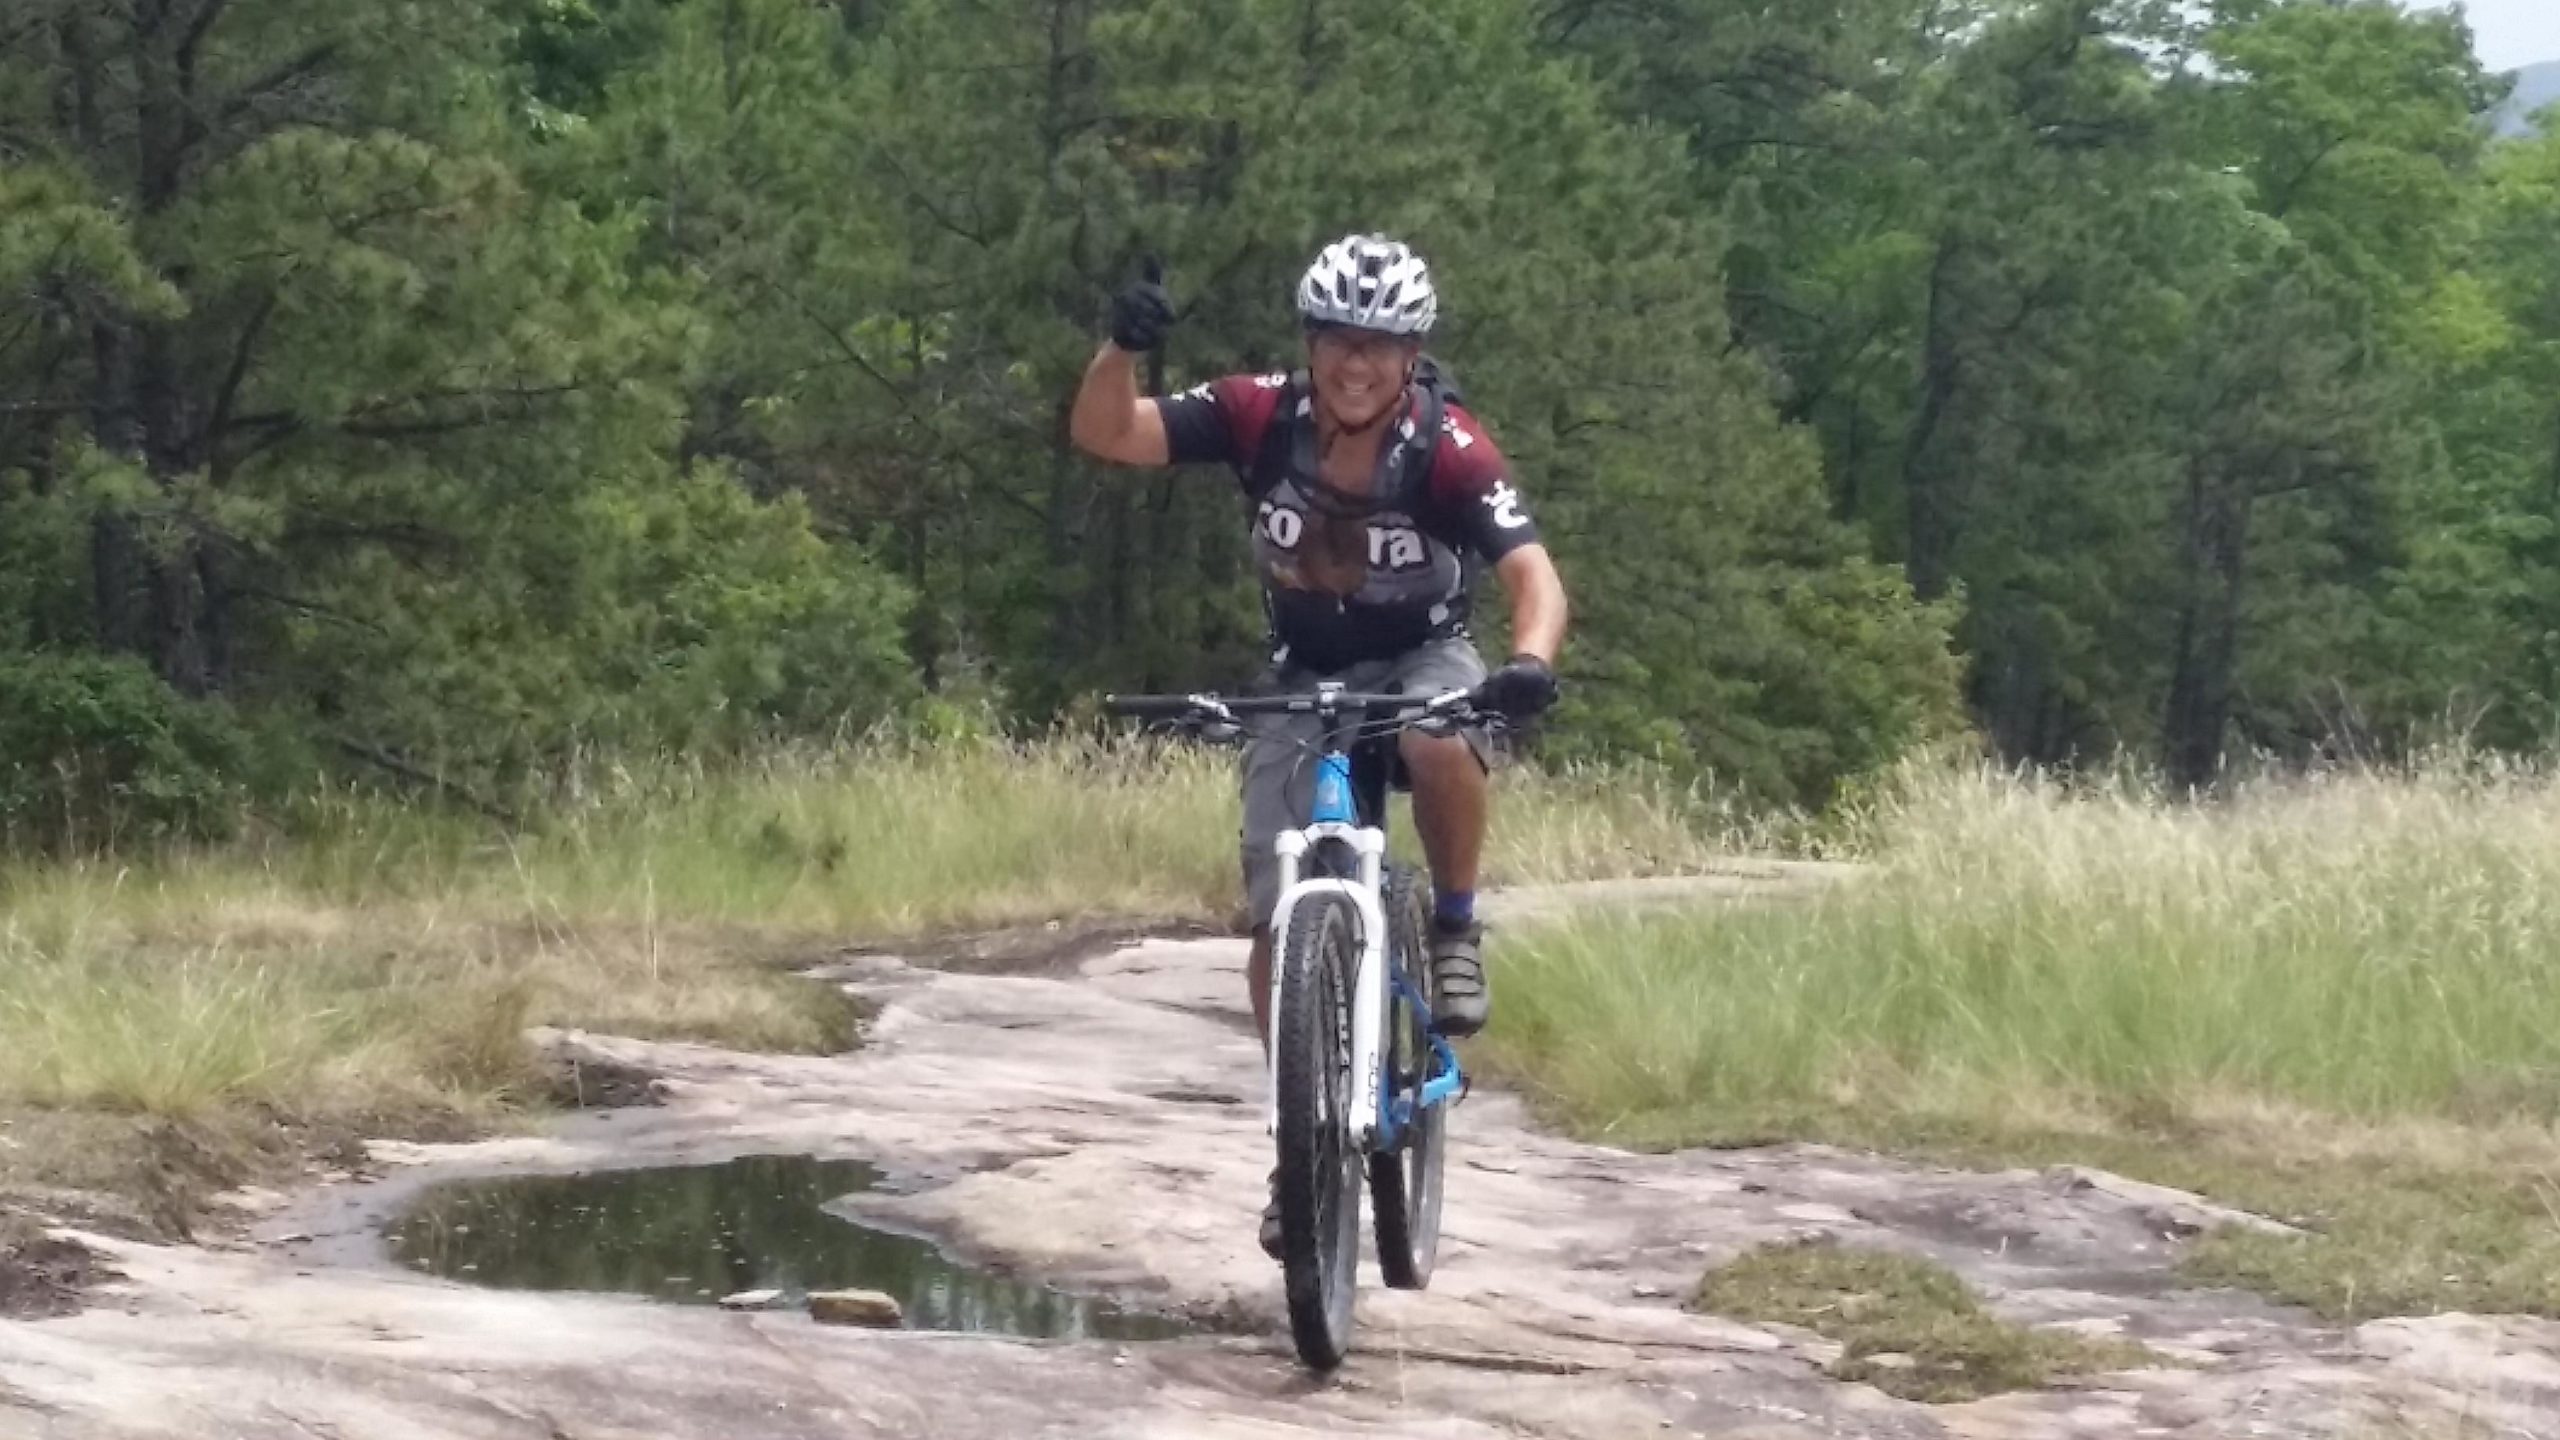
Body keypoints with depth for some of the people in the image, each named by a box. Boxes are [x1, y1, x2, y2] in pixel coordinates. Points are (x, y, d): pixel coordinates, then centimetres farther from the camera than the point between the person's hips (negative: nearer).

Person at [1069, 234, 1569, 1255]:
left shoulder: (1448, 449, -24)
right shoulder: (1261, 417, -18)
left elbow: (1532, 572, -34)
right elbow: (1103, 435, -22)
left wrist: (1528, 662, -55)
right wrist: (1122, 349, -42)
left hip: (1422, 659, -2)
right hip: (1303, 679, 2)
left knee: (1441, 743, -39)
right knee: (1280, 925, -5)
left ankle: (1456, 930, -12)